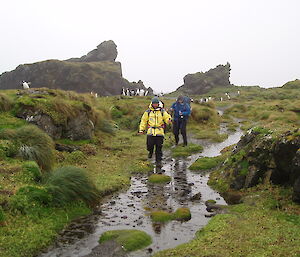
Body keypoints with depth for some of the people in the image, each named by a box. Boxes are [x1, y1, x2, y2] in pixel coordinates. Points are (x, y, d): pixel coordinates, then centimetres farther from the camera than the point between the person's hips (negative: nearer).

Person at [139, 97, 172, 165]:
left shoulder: (162, 111, 7)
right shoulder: (148, 112, 7)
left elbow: (167, 117, 2)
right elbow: (143, 121, 11)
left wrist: (169, 120, -22)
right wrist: (141, 129, 4)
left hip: (160, 132, 0)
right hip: (150, 132, 0)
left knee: (159, 147, 0)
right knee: (150, 145, -4)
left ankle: (158, 160, 11)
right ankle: (150, 152, 32)